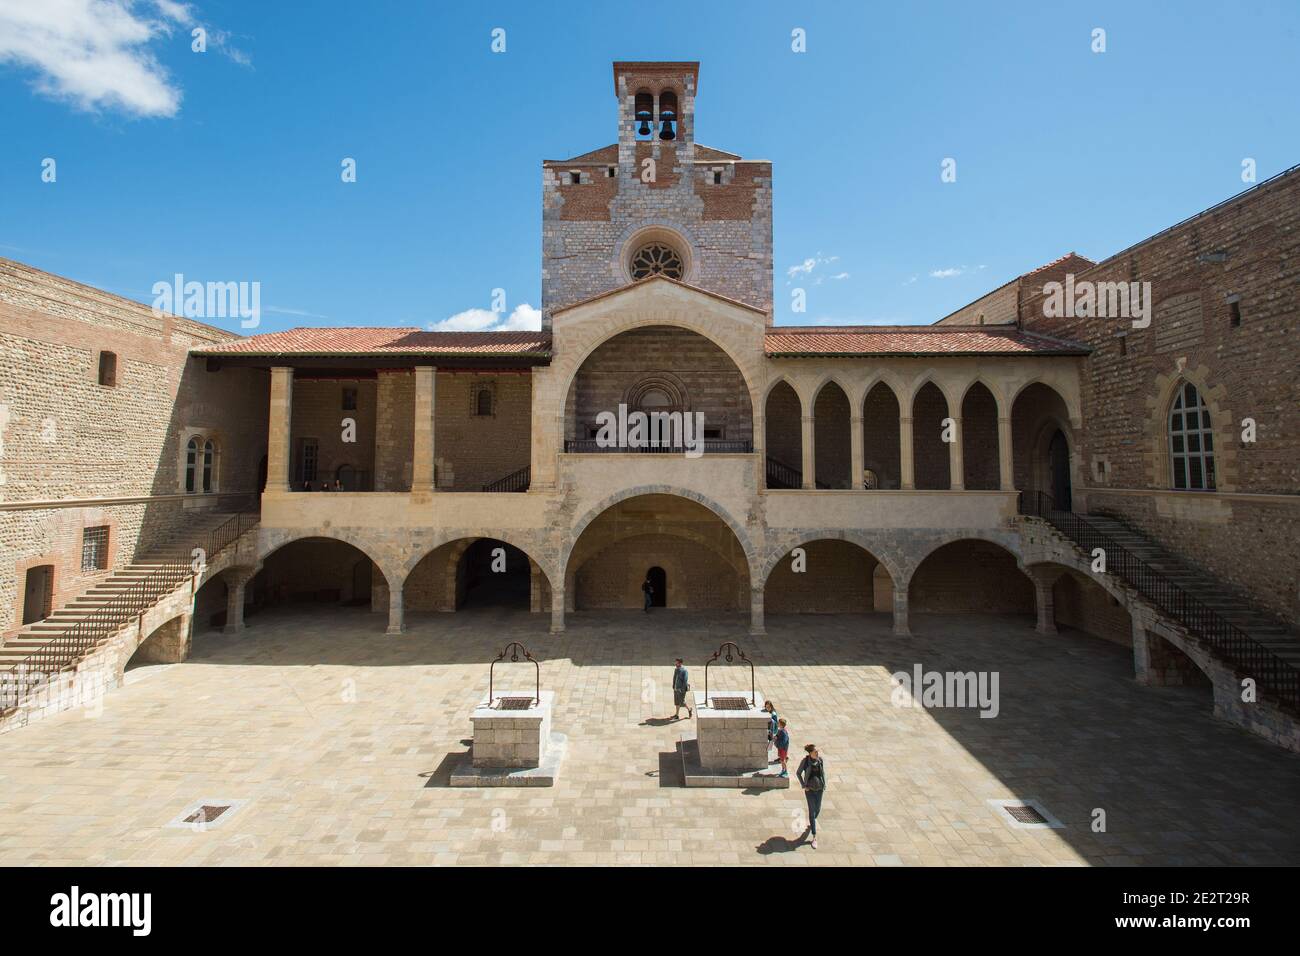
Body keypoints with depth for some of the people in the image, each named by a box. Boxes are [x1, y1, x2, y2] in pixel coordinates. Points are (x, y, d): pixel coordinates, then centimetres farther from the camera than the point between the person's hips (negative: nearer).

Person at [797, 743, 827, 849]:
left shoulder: (820, 760, -8)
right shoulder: (805, 761, -17)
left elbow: (823, 773, 7)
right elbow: (798, 773, -5)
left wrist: (824, 786, 3)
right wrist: (804, 786, -7)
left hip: (819, 788, 3)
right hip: (809, 789, -3)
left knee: (817, 809, 16)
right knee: (812, 811, -2)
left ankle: (811, 822, 49)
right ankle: (814, 837, 6)